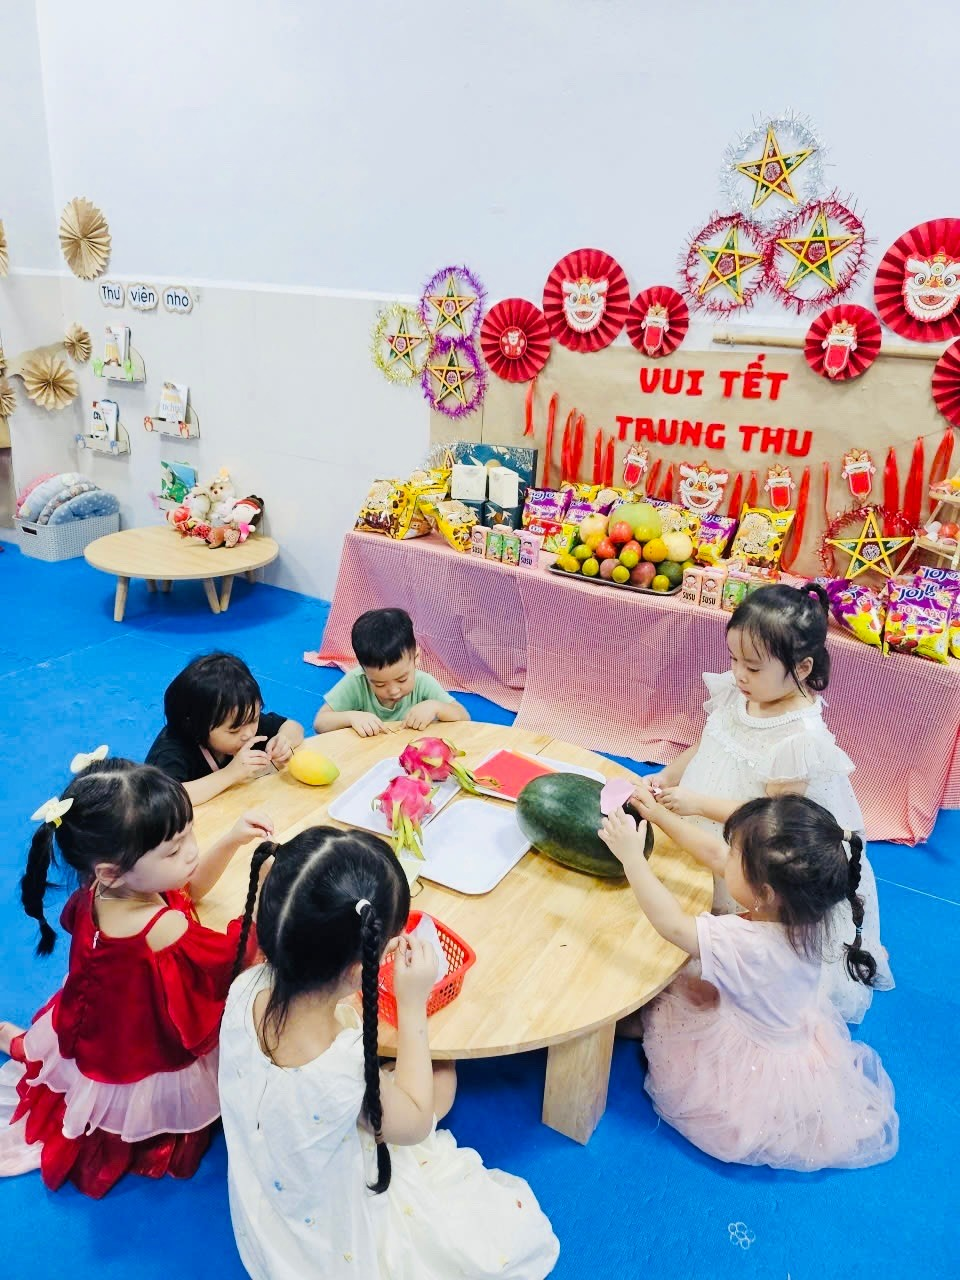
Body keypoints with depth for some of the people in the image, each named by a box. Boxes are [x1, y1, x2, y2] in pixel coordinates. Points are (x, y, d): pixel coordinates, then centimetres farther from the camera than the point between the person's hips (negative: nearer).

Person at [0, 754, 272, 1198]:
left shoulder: (101, 892, -19)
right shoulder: (162, 930, -43)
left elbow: (189, 888, -4)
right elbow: (237, 952, -27)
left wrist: (232, 840, -15)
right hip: (150, 1074, -6)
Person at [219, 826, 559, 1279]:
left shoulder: (247, 989, -27)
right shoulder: (344, 1076, -43)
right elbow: (416, 1122, -19)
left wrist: (372, 957, -12)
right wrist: (413, 1005, -19)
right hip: (338, 1241, -6)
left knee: (437, 1079, 14)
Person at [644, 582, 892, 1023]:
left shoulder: (801, 737, -28)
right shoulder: (734, 693, -9)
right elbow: (704, 746, 7)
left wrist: (698, 804, -28)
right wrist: (667, 777, -7)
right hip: (712, 843, 6)